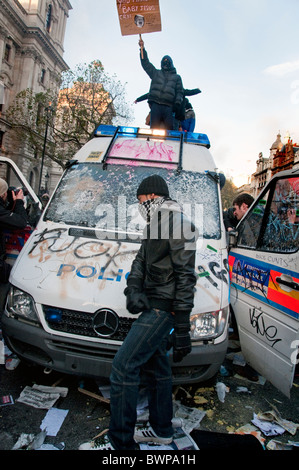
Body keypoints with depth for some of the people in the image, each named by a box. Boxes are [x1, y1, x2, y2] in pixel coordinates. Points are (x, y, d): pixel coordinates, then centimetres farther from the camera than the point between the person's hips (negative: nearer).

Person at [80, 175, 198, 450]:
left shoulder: (178, 223, -14)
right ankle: (161, 431, 35)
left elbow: (186, 276, -19)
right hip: (152, 305, 10)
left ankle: (120, 442, 6)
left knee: (124, 366, -9)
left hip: (162, 308, -10)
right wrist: (133, 290, -8)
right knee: (155, 366, 18)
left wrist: (182, 327, -21)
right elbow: (140, 262, 12)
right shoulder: (155, 225, 17)